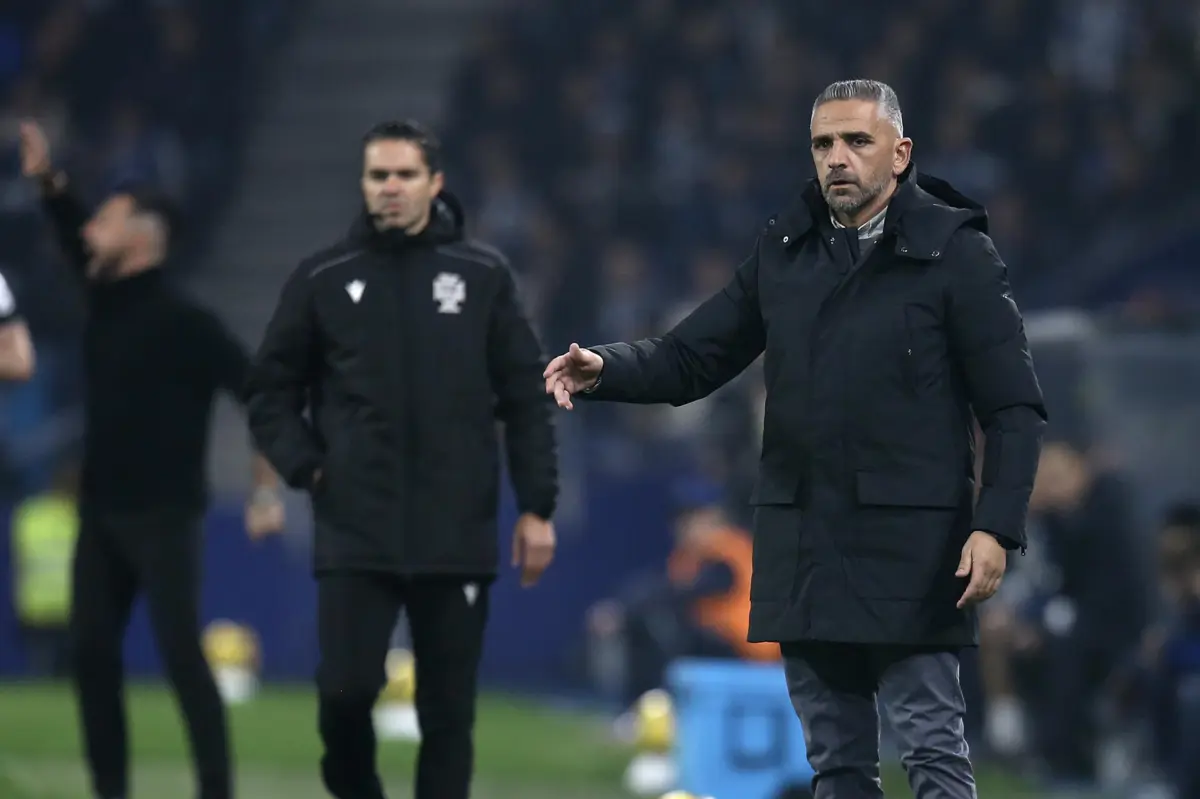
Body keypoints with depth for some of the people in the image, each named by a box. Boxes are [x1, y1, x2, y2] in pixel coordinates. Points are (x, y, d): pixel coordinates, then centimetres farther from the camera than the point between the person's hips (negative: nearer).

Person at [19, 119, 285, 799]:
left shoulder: (183, 321, -15)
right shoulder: (107, 298, 7)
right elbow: (75, 237, 23)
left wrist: (267, 490, -21)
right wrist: (49, 180, 9)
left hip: (165, 514, -8)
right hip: (102, 512, 8)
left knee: (181, 654, -11)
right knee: (92, 652, 6)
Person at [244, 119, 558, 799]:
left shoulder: (483, 276, 5)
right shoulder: (323, 280, 5)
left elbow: (527, 396, 6)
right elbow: (272, 389, 11)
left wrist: (538, 506, 1)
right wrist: (305, 466, -4)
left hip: (457, 536, 0)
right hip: (354, 535, 0)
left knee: (448, 710, 3)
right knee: (346, 689, -10)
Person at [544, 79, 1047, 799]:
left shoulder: (954, 253, -3)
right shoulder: (784, 253, 13)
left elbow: (1014, 407, -5)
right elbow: (690, 360, 13)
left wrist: (997, 526, -16)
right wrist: (605, 370, -7)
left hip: (909, 549, -6)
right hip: (804, 550, 6)